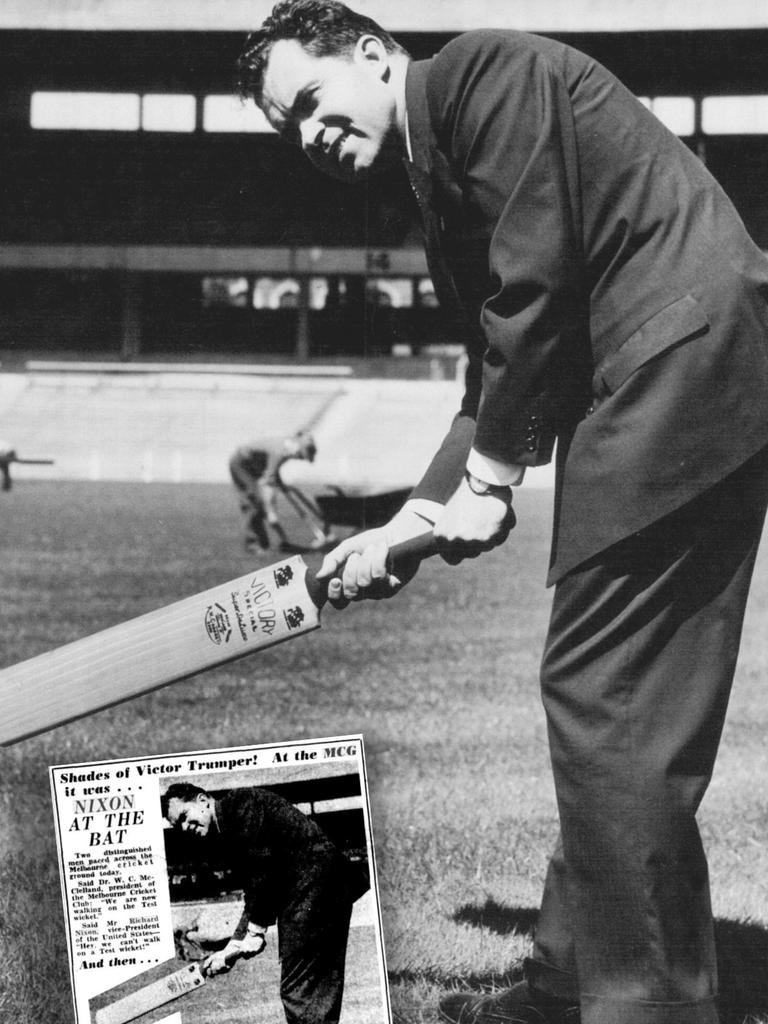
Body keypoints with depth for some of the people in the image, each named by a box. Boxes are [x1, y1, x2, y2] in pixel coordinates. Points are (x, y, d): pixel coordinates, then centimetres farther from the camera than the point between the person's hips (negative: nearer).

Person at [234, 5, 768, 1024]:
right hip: (660, 394, 10)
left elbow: (536, 278, -13)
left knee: (604, 699, -8)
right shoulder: (440, 188, 24)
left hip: (684, 359, -10)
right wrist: (409, 524, 12)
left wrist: (489, 477, -8)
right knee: (629, 701, 13)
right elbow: (497, 379, 21)